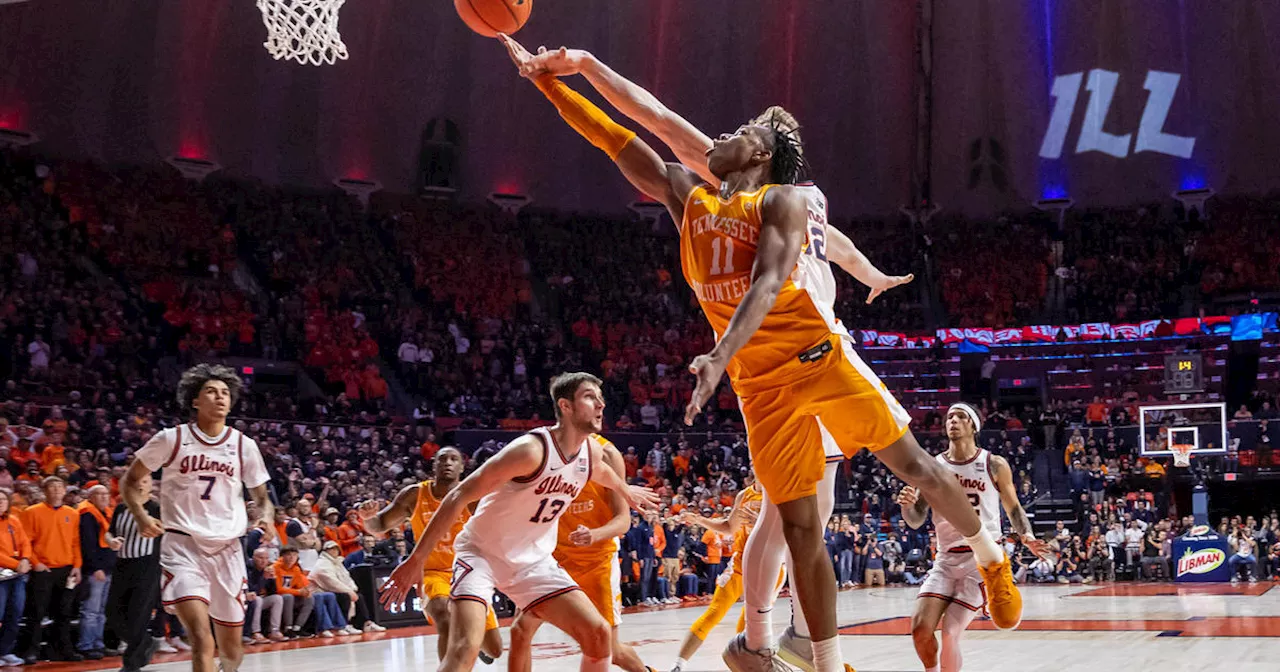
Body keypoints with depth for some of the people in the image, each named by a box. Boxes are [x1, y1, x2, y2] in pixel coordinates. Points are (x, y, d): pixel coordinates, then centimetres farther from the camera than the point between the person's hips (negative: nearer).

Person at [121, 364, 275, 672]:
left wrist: (266, 517, -9)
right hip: (183, 545, -3)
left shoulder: (244, 445, 4)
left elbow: (261, 497, 14)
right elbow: (130, 481, 7)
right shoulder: (171, 439, -3)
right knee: (202, 639, -23)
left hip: (227, 548, 3)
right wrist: (141, 515, -11)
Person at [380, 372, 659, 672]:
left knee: (598, 633, -2)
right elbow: (458, 498, -25)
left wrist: (627, 491, 47)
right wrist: (416, 561, -27)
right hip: (482, 554, -7)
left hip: (532, 560, 7)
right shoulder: (532, 449, -27)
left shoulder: (591, 454, -3)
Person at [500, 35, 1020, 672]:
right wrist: (546, 79, 10)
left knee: (913, 464, 0)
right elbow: (618, 141, 13)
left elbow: (768, 285, -19)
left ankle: (991, 559, 25)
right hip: (761, 385, 4)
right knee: (799, 527, 4)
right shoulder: (690, 199, 14)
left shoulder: (782, 199, -3)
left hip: (821, 356, -4)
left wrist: (720, 357, -33)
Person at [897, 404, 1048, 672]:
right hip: (947, 559, 3)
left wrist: (1027, 536, -7)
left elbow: (1013, 508, 12)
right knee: (920, 628, -11)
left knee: (950, 634, -14)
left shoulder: (994, 465, 0)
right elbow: (916, 521, 5)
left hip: (983, 557, -3)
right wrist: (908, 504, -18)